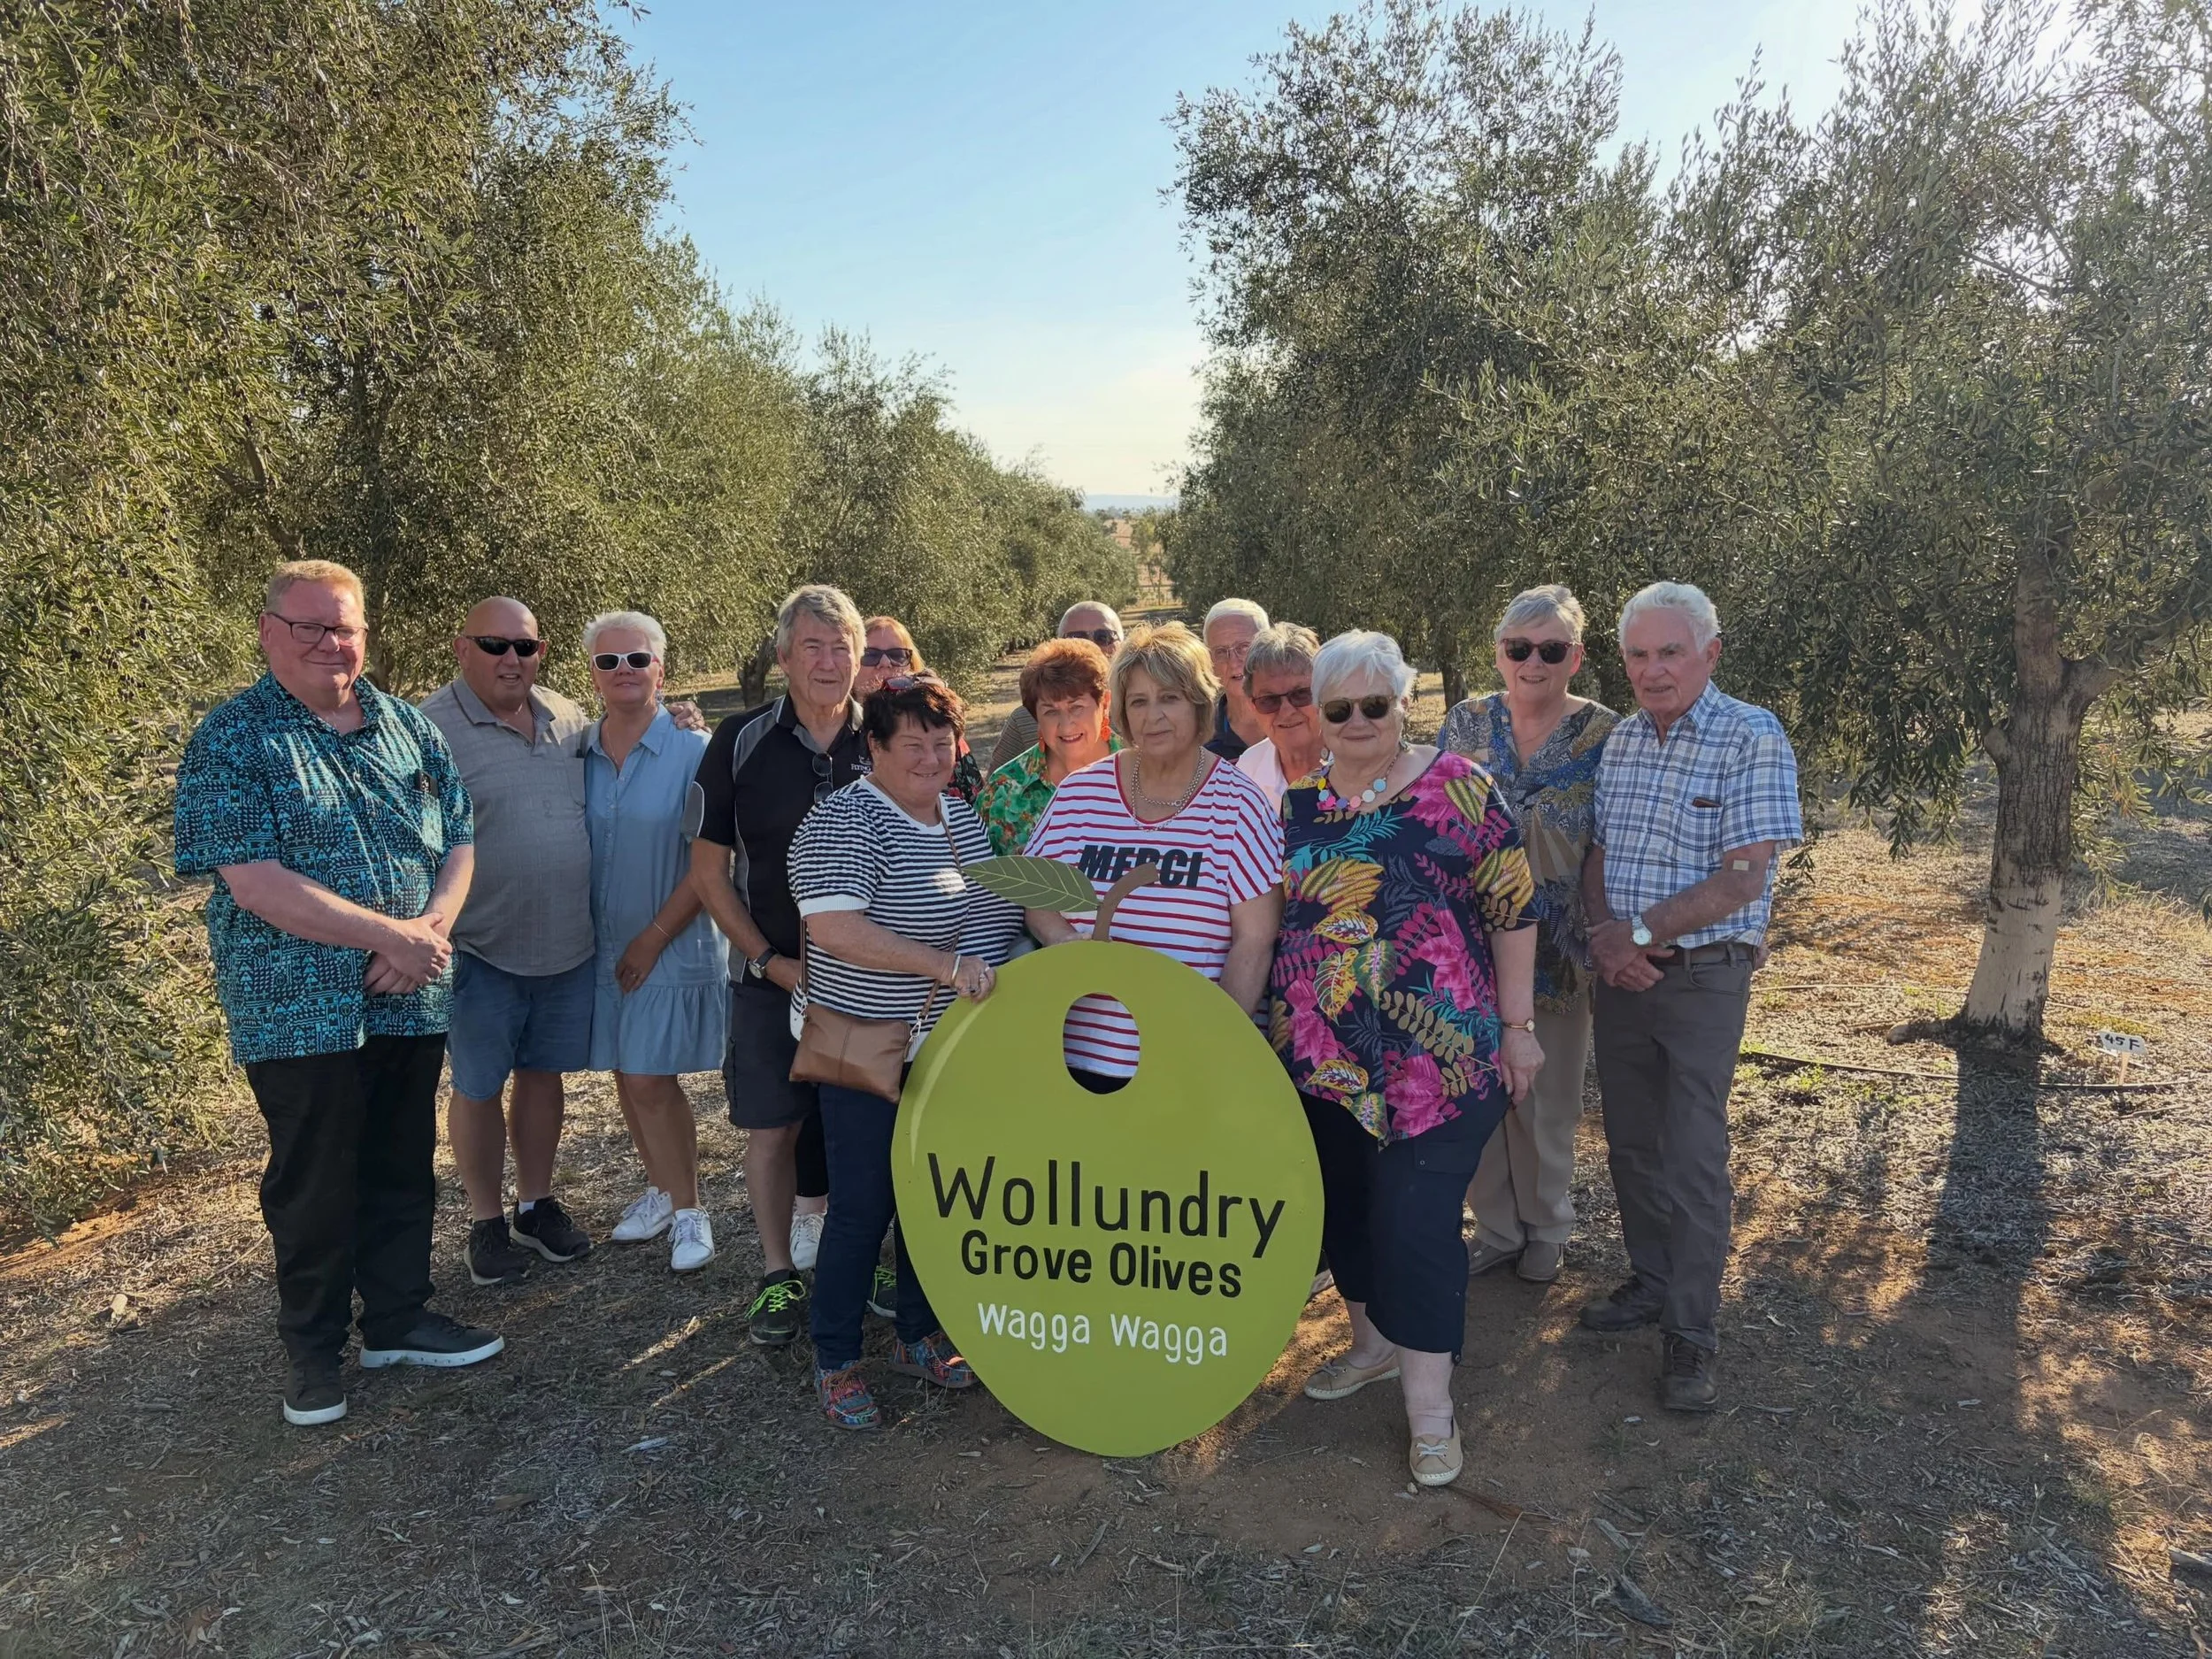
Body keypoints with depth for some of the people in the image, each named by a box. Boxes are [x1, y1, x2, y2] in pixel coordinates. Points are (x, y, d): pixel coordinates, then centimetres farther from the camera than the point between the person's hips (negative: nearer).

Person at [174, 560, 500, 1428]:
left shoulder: (406, 726, 8)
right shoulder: (232, 738, -8)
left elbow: (458, 841, 7)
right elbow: (253, 880, -17)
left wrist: (433, 927, -12)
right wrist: (390, 934, -19)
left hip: (411, 1000, 5)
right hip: (300, 1011, -4)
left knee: (403, 1167, 15)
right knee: (315, 1185, 8)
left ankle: (398, 1317, 33)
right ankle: (314, 1348, 27)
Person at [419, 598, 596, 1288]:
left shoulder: (570, 720, 5)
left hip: (567, 943, 5)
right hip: (481, 948, -5)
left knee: (543, 1073, 17)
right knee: (479, 1086, 9)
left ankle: (537, 1202, 33)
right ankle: (486, 1220, 26)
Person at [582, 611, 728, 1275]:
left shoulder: (693, 750, -12)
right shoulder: (579, 751, 1)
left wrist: (654, 938, -12)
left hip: (673, 944, -5)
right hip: (604, 944, 5)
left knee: (651, 1080, -5)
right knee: (627, 1076, 14)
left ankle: (688, 1211, 12)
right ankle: (659, 1188, 33)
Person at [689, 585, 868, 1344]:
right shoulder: (741, 742, -6)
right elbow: (709, 869, -1)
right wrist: (771, 960, -8)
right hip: (771, 975, -1)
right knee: (773, 1128, 6)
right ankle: (778, 1273, 24)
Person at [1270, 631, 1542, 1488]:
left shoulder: (1458, 788, -6)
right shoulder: (1296, 799, 6)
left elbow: (1511, 908, -4)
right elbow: (1268, 920, 14)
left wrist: (1517, 1024, -5)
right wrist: (1276, 1022, 13)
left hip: (1434, 1055, -5)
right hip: (1321, 1055, 5)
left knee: (1416, 1217, -4)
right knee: (1346, 1205, 16)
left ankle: (1429, 1402, 11)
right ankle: (1374, 1342, 38)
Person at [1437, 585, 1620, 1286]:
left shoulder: (1603, 735, -6)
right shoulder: (1467, 722, 2)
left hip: (1556, 947, -2)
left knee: (1546, 1096, 12)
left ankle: (1545, 1227, 35)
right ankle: (1496, 1224, 31)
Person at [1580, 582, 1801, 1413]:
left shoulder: (1753, 739, -13)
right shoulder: (1621, 739, 7)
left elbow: (1742, 881, -18)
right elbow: (1598, 855, 8)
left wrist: (1639, 932, -16)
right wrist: (1604, 933, -11)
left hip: (1702, 977, -6)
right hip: (1622, 971, 6)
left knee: (1694, 1158, -1)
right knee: (1630, 1140, 15)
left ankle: (1692, 1334, 12)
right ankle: (1653, 1281, 33)